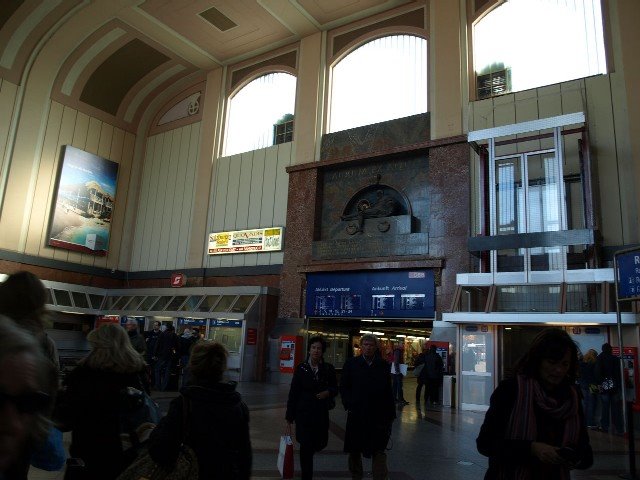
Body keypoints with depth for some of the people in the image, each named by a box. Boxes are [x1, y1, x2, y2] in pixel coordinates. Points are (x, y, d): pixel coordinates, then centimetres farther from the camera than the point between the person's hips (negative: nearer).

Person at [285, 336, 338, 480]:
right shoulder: (301, 368, -3)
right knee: (306, 444, -2)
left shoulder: (328, 369, 0)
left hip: (321, 412, 2)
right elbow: (293, 391, -2)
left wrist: (328, 392, -14)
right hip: (303, 412, -2)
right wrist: (290, 414, -2)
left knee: (321, 442, 8)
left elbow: (335, 388, 10)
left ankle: (306, 455, 43)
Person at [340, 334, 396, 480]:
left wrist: (390, 413, 0)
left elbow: (388, 391, 2)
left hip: (379, 416, -1)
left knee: (379, 450, 0)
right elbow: (343, 387, 4)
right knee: (354, 450, 15)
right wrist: (349, 404, -7)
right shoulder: (351, 364, 2)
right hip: (356, 414, 1)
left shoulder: (384, 366, 2)